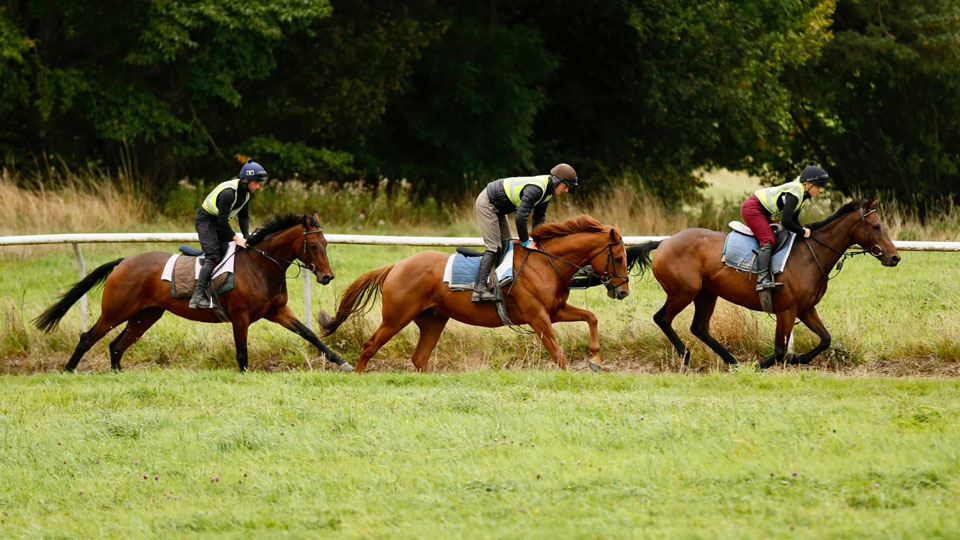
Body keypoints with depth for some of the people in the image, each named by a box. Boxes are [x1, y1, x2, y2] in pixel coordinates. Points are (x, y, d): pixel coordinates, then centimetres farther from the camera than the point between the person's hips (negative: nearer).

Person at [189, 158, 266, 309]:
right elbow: (222, 220, -29)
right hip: (206, 220, -9)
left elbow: (244, 217, 5)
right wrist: (236, 238, -24)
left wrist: (246, 238, -8)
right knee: (213, 257, -20)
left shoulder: (247, 193, -3)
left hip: (220, 222, 9)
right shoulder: (228, 192, -30)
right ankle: (198, 296, -26)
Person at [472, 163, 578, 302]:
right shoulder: (536, 189, -31)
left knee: (505, 245, 10)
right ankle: (480, 289, -21)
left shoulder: (548, 191, 1)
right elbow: (521, 216, -33)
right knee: (493, 247, -15)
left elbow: (539, 217, 8)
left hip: (498, 208, 10)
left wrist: (536, 239, -6)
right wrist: (525, 242, -23)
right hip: (487, 203, -10)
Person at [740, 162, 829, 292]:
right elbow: (786, 222, -29)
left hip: (764, 212, 11)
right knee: (767, 241, -22)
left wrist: (803, 229, -6)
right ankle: (762, 280, -33)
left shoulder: (803, 193, 5)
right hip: (752, 208, -11)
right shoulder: (795, 192, -26)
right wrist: (803, 232, -16)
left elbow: (793, 219, 11)